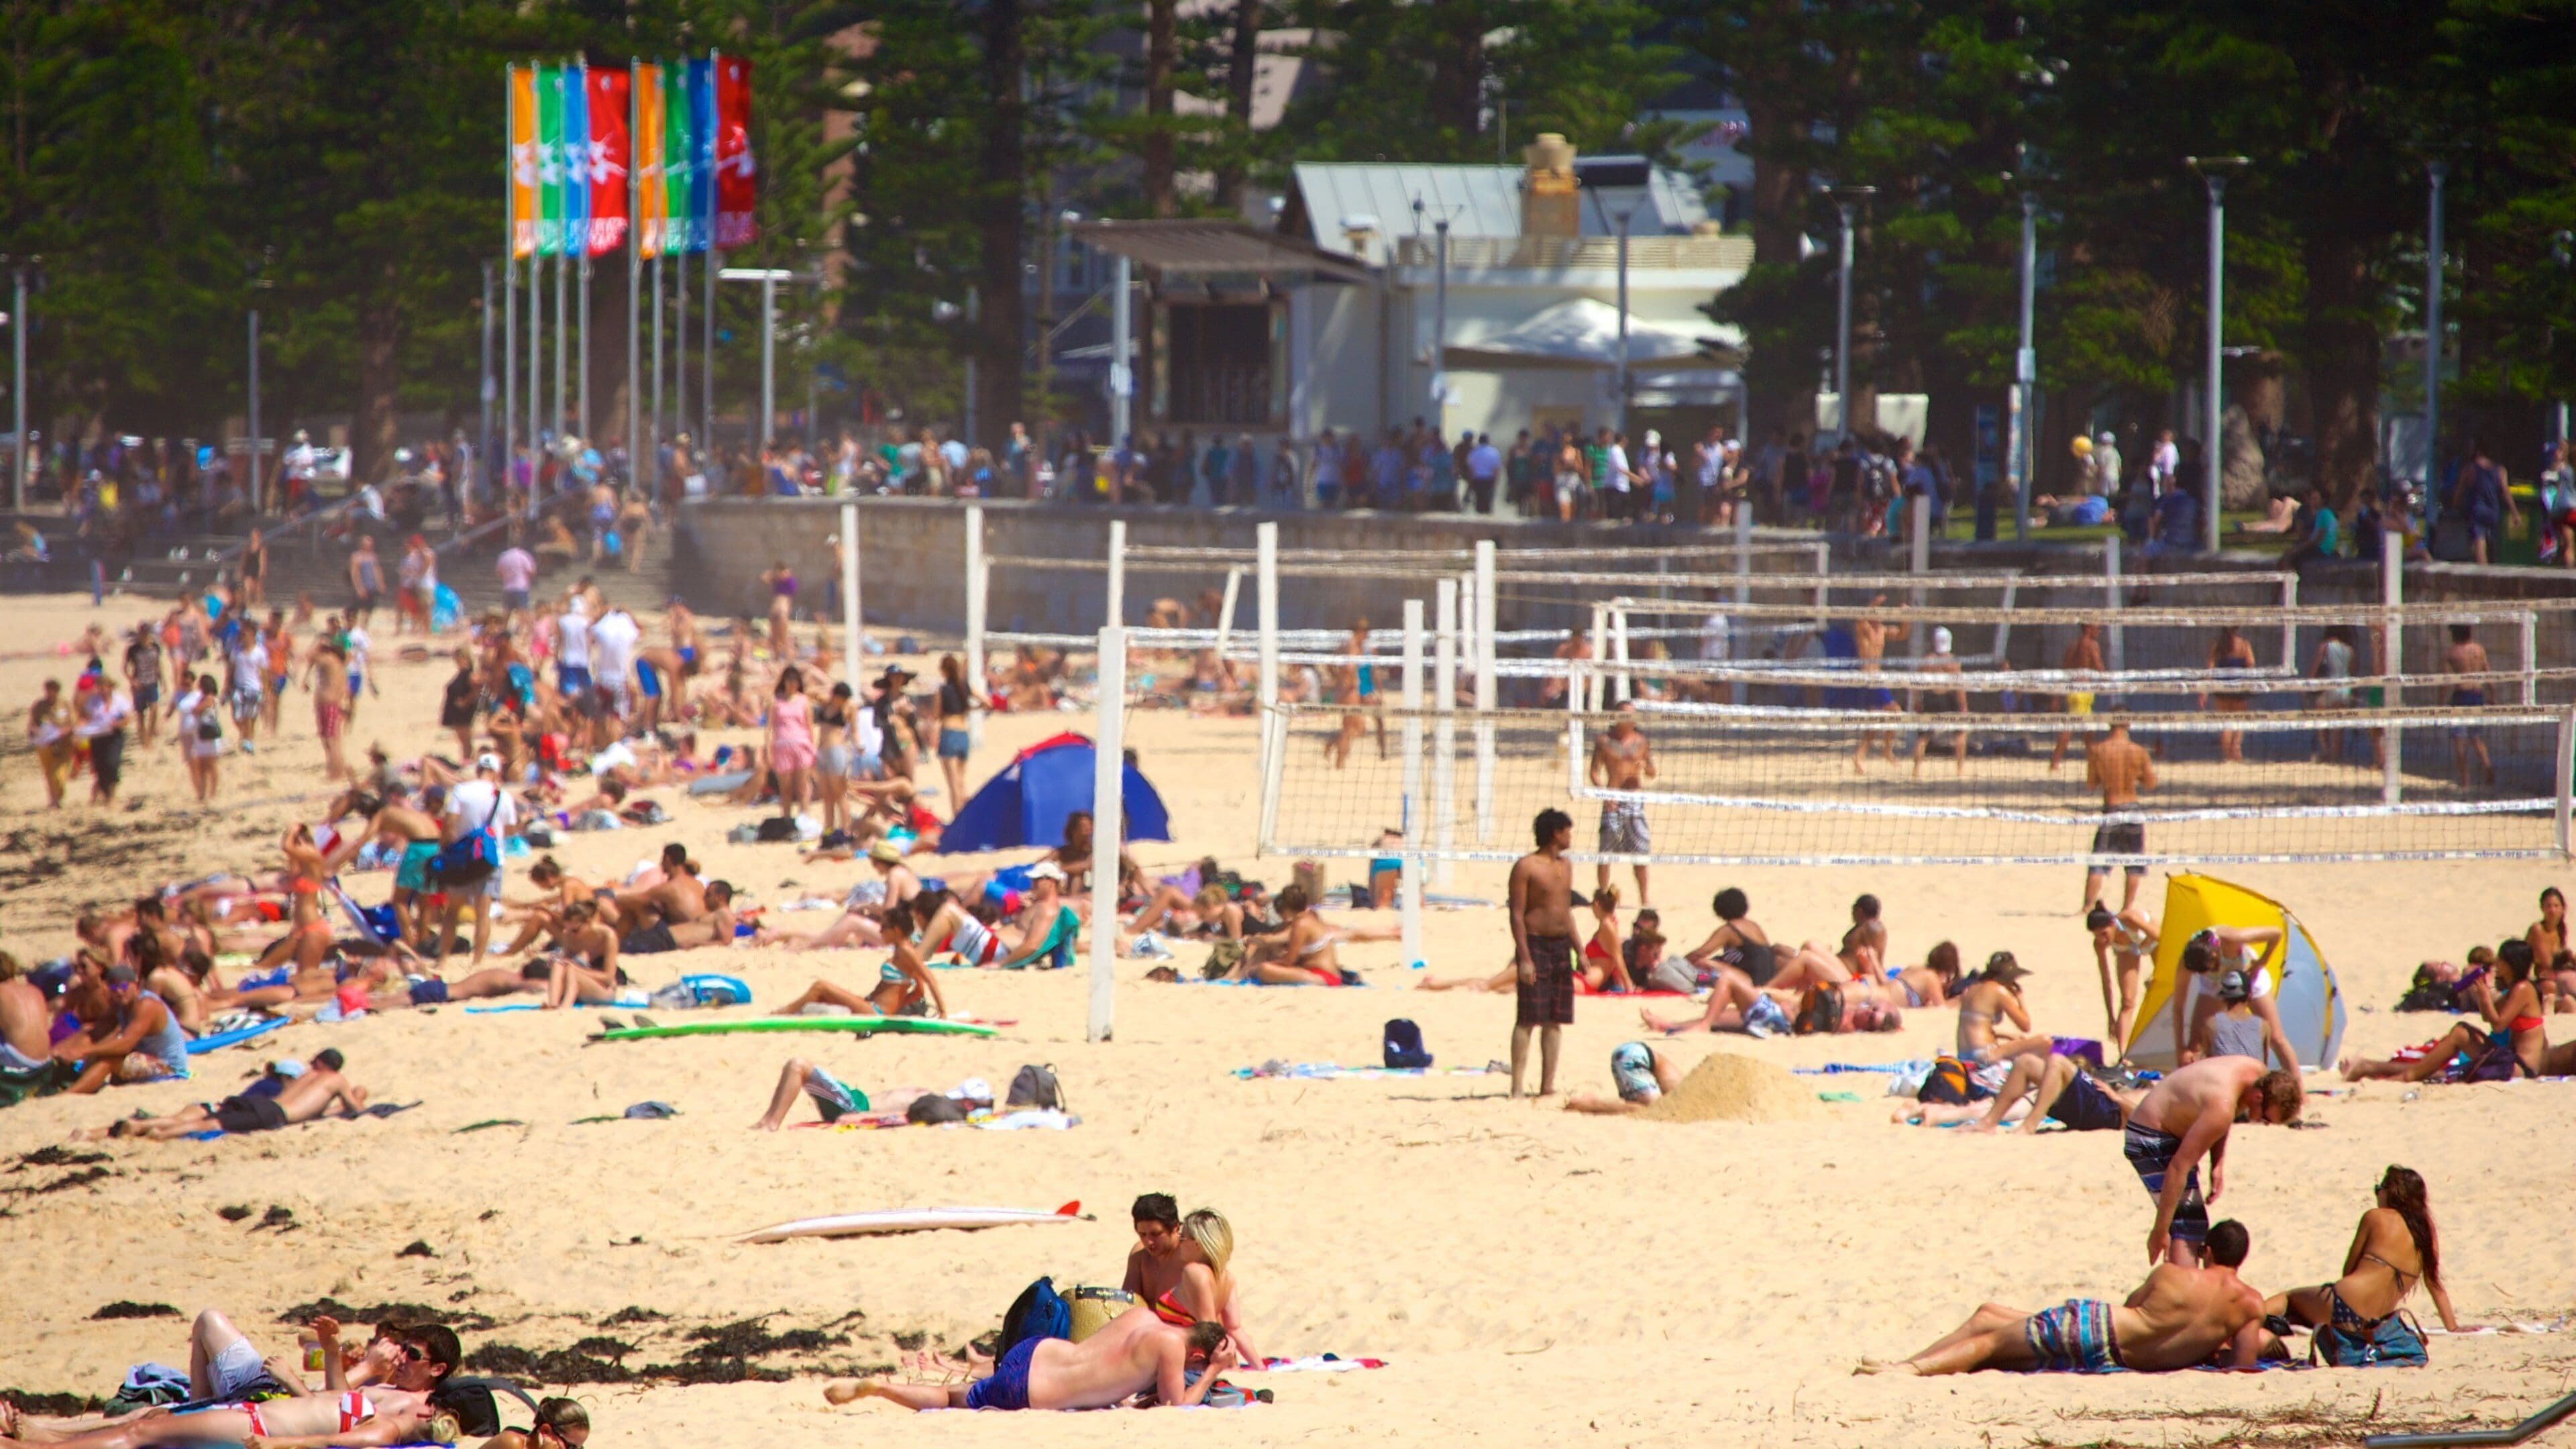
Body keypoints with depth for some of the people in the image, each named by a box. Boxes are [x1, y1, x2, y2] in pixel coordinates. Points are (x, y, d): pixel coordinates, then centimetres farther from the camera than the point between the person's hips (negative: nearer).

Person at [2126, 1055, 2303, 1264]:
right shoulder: (2223, 1107, -35)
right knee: (2187, 1224, -17)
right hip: (2150, 1139, -10)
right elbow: (2178, 1167, -33)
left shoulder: (2258, 1073, -8)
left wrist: (2218, 1164, -2)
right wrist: (2160, 1230, -31)